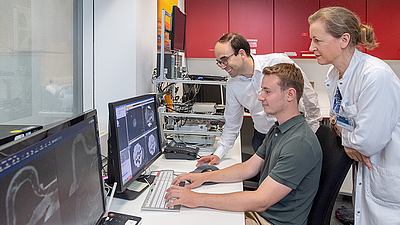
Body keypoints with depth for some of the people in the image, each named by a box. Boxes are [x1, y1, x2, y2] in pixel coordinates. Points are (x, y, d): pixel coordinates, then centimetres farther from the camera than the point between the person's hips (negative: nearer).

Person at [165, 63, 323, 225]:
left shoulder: (300, 143, -27)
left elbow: (260, 201, -30)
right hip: (259, 211, 8)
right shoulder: (277, 130, 8)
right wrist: (203, 177, 1)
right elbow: (249, 168, 11)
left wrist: (198, 199, -29)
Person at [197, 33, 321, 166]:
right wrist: (218, 154, -1)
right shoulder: (232, 85, -2)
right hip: (262, 138, 3)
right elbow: (232, 125, 8)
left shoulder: (279, 62, -16)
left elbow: (308, 95, -6)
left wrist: (311, 133, -1)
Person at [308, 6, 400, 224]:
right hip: (366, 166, 8)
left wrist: (343, 131, -8)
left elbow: (368, 143, -28)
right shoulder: (334, 73, 0)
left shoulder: (376, 75, -28)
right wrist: (348, 141, -9)